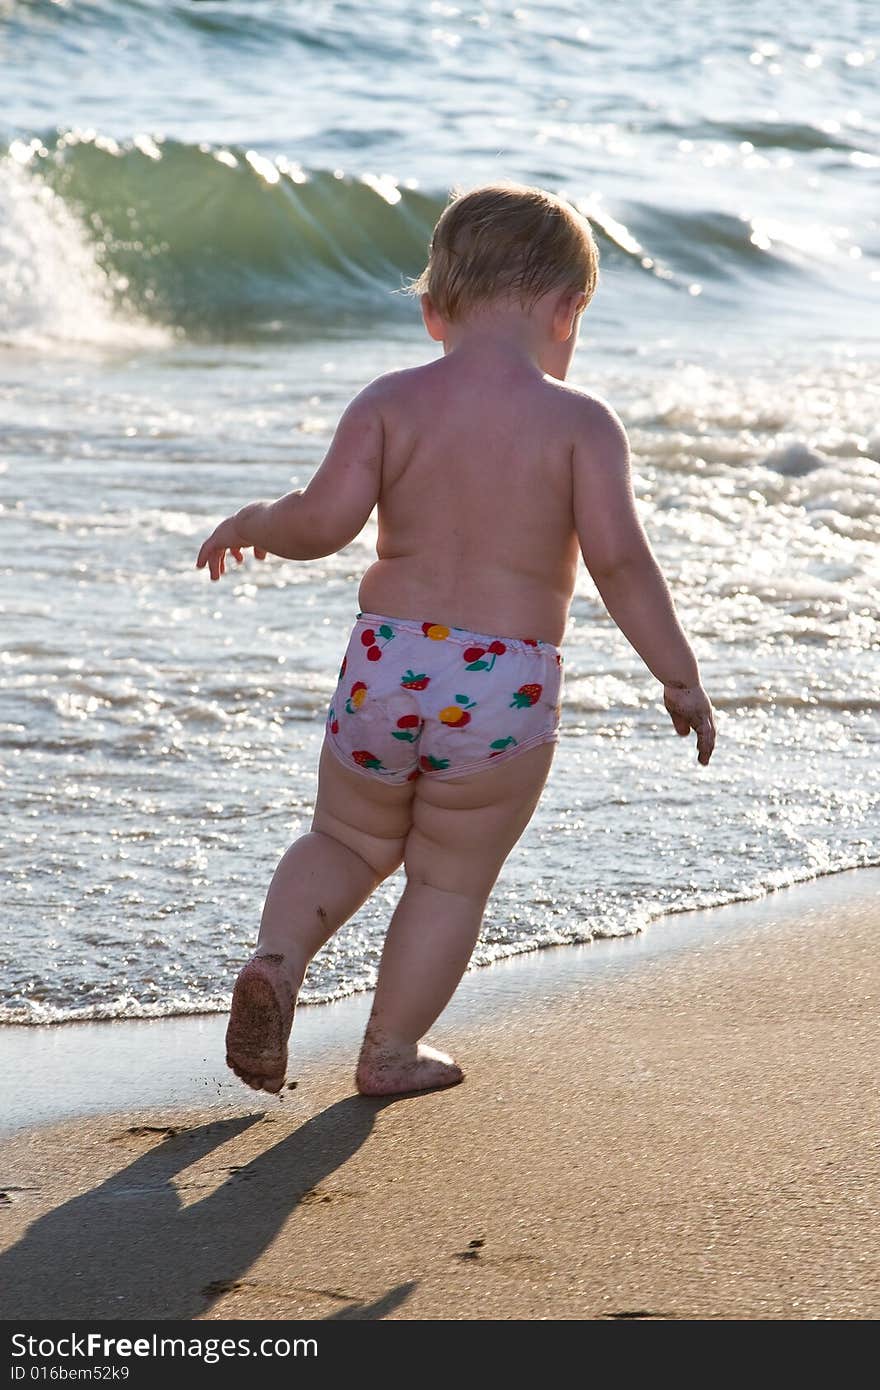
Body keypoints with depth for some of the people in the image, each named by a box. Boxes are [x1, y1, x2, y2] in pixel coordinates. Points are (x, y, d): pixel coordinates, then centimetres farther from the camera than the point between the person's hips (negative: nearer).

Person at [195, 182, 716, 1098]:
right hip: (505, 687, -2)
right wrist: (679, 676, -5)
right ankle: (391, 1050, 20)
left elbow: (325, 521, -12)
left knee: (348, 840, 24)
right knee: (452, 880, 15)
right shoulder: (580, 421, -6)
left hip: (385, 664, 2)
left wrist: (250, 525, 8)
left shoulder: (391, 402, -2)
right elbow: (619, 558, -13)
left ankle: (278, 956, 1)